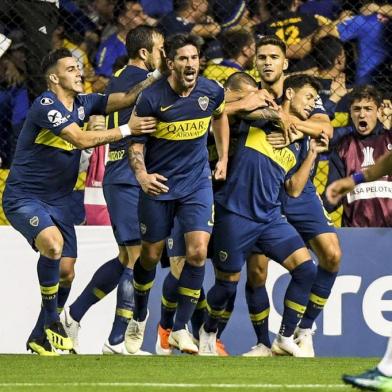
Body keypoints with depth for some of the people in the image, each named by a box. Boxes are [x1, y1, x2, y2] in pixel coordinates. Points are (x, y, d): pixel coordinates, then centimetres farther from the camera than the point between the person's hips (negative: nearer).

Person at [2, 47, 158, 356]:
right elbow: (82, 139, -25)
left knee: (66, 272, 2)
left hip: (58, 200, 8)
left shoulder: (82, 104, 6)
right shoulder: (46, 105, -18)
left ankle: (41, 337, 20)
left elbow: (126, 98, 1)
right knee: (53, 243, -33)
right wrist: (127, 130, -20)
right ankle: (51, 321, -16)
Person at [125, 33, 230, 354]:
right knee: (151, 255, 9)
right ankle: (139, 318, 35)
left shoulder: (212, 92, -6)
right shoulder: (152, 98, -16)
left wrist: (223, 159, 16)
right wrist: (141, 174, -24)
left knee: (198, 252, -13)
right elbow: (135, 140, -7)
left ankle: (180, 328, -3)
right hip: (159, 183, -2)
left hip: (197, 182, 2)